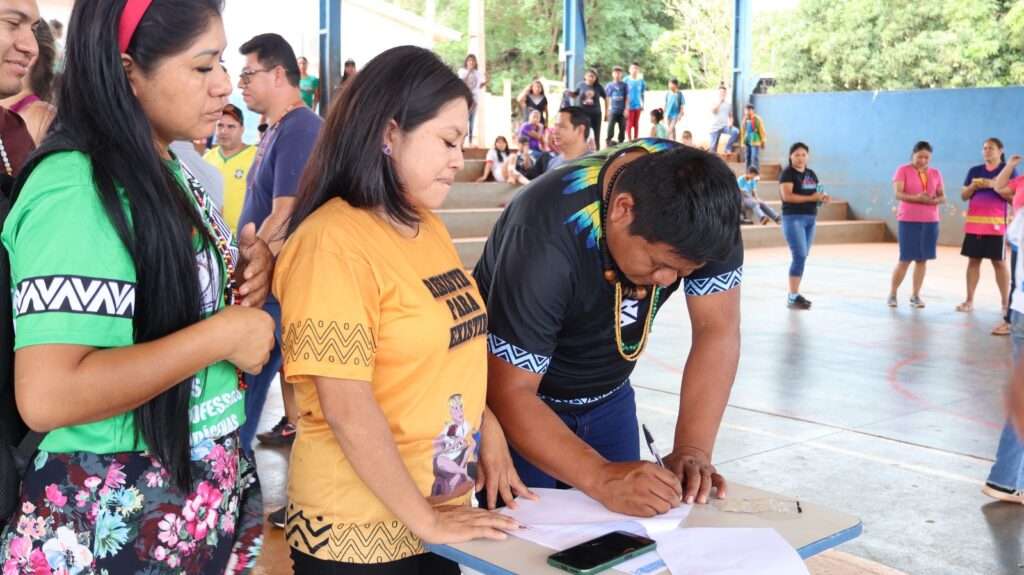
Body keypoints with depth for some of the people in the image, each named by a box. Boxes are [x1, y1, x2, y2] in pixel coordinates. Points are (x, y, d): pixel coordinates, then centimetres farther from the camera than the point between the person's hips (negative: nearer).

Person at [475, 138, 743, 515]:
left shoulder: (704, 203, -21)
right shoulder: (546, 240, -36)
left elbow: (717, 328, -18)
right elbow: (510, 392, -33)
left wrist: (693, 449, -28)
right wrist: (601, 478, -44)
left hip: (608, 394, 5)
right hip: (525, 402, -4)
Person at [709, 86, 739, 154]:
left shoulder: (729, 104, 11)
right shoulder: (714, 102, 4)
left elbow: (730, 116, 17)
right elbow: (713, 111, -16)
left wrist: (730, 123, -3)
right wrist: (720, 101, -14)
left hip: (725, 126, 2)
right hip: (715, 127, -2)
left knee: (736, 132, -27)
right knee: (713, 147, -5)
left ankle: (728, 148, -12)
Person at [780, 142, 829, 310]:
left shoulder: (811, 173, 14)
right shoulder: (787, 173, -7)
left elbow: (820, 191, 18)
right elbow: (787, 196, -19)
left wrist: (824, 197, -6)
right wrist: (810, 198, -22)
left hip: (810, 219, 7)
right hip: (793, 218, -7)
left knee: (802, 257, 7)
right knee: (799, 256, -14)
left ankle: (795, 294, 12)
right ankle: (792, 298, -12)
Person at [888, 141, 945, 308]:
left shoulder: (935, 173, 11)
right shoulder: (903, 170, -1)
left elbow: (943, 197, 9)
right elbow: (897, 193, -12)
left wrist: (934, 200, -14)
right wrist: (916, 198, -26)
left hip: (930, 221, 4)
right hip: (908, 220, -4)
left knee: (922, 259, 3)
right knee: (905, 259, -4)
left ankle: (915, 296, 10)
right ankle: (892, 294, 10)